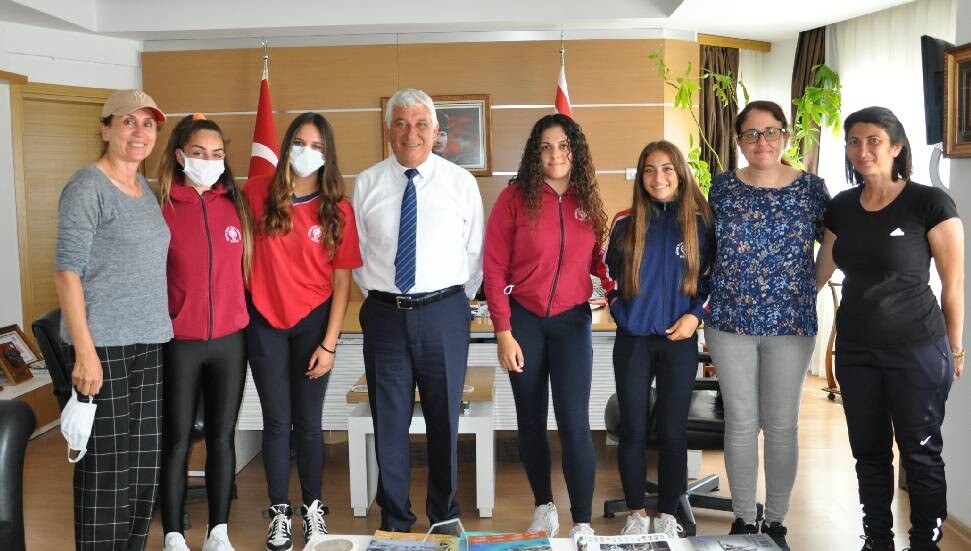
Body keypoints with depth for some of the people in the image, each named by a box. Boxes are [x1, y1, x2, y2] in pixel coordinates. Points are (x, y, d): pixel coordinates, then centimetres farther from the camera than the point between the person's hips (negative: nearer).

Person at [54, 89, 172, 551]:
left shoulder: (145, 188, 14)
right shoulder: (87, 187, -9)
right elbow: (66, 269, -14)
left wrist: (157, 329, 14)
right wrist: (84, 350, -20)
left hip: (148, 341, 8)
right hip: (103, 344, -7)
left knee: (144, 459, 12)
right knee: (106, 464, -2)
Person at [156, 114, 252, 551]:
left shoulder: (236, 205, 5)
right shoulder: (162, 208, -6)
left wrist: (242, 314, 11)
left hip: (229, 339, 3)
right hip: (178, 342, -3)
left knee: (222, 438, 10)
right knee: (176, 440, 7)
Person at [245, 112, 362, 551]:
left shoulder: (338, 211, -5)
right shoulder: (258, 192, -3)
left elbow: (342, 280, -4)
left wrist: (329, 343, -8)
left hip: (312, 321, 0)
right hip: (264, 321, 1)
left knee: (308, 422, 7)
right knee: (277, 422, 8)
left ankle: (313, 509, 24)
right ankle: (279, 512, 22)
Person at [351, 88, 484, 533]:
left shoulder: (461, 183, 0)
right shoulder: (366, 185, 1)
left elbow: (475, 252, 5)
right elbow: (357, 253, 8)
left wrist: (456, 301, 6)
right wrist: (378, 295, 7)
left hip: (444, 313, 0)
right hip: (385, 313, 1)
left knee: (444, 419, 11)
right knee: (389, 422, 8)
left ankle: (445, 516, 29)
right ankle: (394, 521, 24)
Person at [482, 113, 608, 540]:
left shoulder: (588, 199, 2)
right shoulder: (515, 197, -7)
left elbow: (596, 261, 11)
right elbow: (494, 268, -8)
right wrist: (503, 332, -11)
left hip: (572, 320, 1)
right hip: (523, 319, -1)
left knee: (574, 422, -4)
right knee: (531, 418, 11)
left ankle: (582, 523, 6)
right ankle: (544, 506, 29)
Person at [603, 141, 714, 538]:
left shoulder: (698, 223, 1)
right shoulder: (626, 222, 2)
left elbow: (710, 278, 5)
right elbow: (610, 274, 11)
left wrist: (695, 315, -8)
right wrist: (621, 311, 0)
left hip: (678, 340, -1)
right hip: (632, 340, 1)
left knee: (672, 431, 4)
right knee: (633, 429, 4)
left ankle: (667, 515, 18)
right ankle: (636, 513, 18)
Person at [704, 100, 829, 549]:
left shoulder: (811, 188, -2)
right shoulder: (723, 187, 1)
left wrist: (803, 289, 2)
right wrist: (712, 297, 9)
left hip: (791, 324, -1)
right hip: (730, 322, 1)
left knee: (782, 426, 7)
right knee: (741, 423, 8)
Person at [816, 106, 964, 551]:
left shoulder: (929, 203, -12)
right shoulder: (840, 208, 3)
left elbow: (954, 283, -6)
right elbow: (820, 272, 14)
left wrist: (955, 349, -1)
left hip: (917, 350, -5)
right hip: (855, 350, 5)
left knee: (921, 454, 6)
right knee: (869, 451, 14)